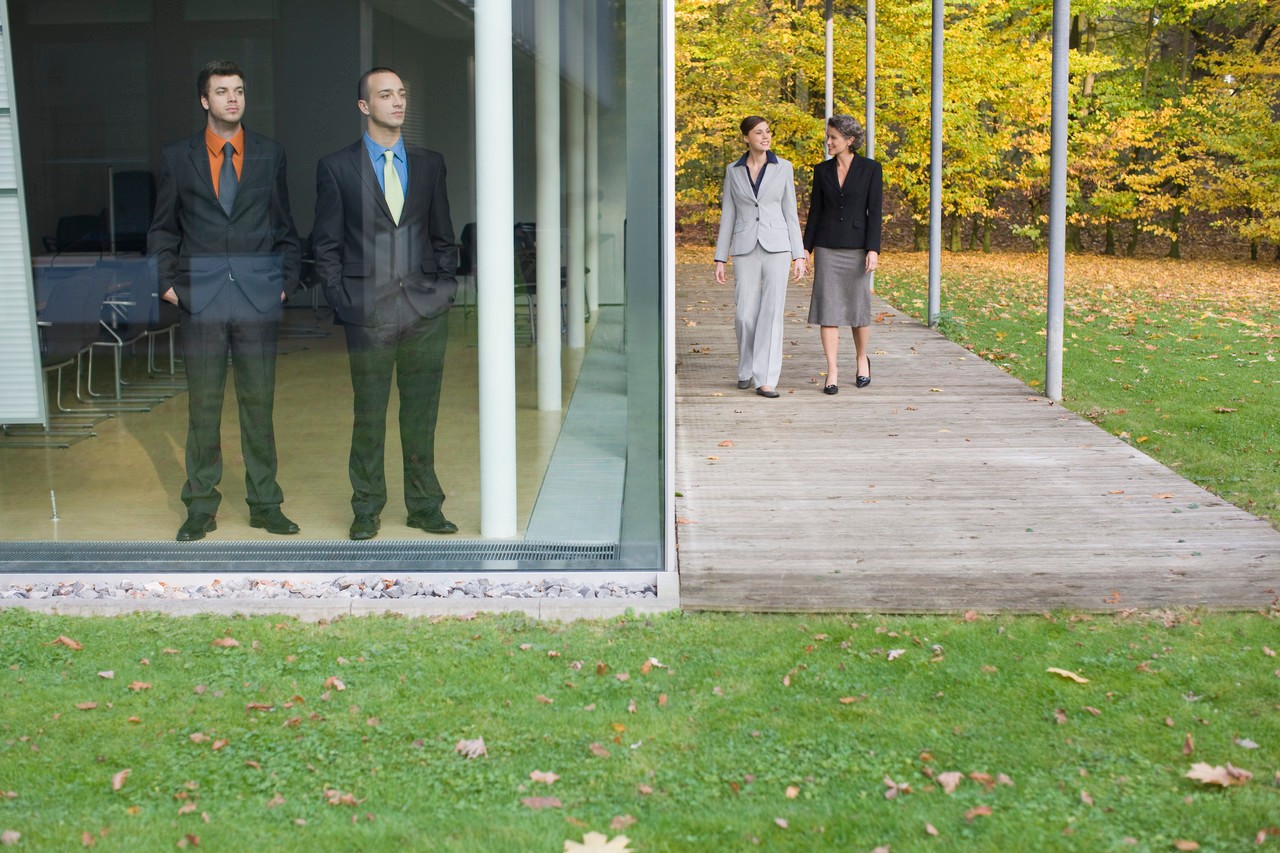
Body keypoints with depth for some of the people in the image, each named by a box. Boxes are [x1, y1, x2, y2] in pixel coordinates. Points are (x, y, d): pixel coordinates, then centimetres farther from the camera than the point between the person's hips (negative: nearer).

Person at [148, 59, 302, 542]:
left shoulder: (270, 155, 9)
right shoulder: (177, 158, 7)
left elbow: (285, 227, 12)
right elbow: (162, 230, 11)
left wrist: (287, 281, 4)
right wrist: (166, 282, 1)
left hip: (259, 301, 0)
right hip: (200, 301, 0)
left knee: (259, 405, 5)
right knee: (202, 407, 5)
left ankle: (264, 503, 15)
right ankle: (201, 505, 14)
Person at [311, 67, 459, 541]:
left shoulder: (430, 164, 11)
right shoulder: (336, 167, 2)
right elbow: (325, 245, 3)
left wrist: (445, 286, 6)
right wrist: (342, 301, -5)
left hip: (426, 308, 3)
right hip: (369, 311, -2)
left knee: (422, 414, 8)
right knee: (369, 416, 4)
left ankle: (424, 505, 18)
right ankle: (366, 509, 16)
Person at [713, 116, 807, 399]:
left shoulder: (783, 168, 4)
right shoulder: (733, 170, 6)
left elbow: (790, 214, 5)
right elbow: (728, 216, 7)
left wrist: (799, 255, 1)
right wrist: (720, 259, 3)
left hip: (776, 246, -1)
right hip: (745, 249, 1)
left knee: (772, 313, -9)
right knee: (745, 315, -1)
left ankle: (765, 380, -6)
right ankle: (747, 369, 25)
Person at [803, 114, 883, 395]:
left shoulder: (870, 169, -2)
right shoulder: (822, 170, 6)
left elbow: (874, 212, -5)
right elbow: (815, 211, 9)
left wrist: (873, 249, -13)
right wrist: (805, 249, 5)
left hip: (857, 247, -2)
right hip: (827, 248, 2)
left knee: (858, 309, 5)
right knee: (827, 309, -3)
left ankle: (862, 360, 29)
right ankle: (832, 373, 0)